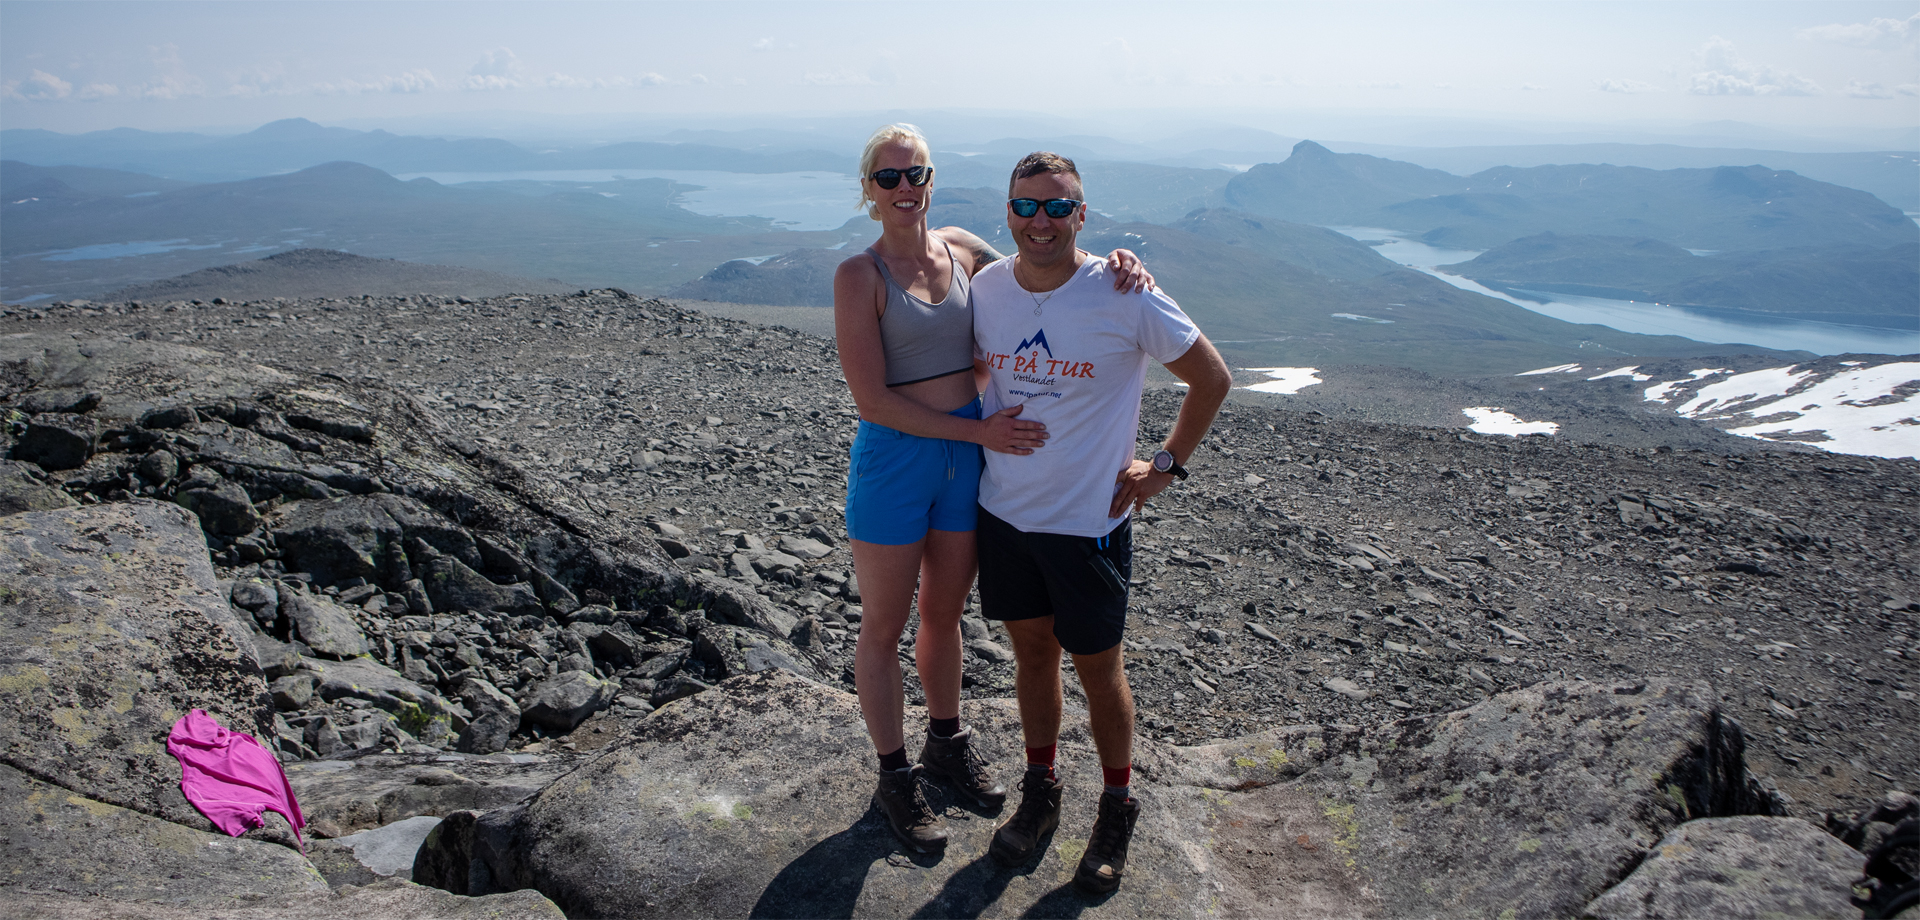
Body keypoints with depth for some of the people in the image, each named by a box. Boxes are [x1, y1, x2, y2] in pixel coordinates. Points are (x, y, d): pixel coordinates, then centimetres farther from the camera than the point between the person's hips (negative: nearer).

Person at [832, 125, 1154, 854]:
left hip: (968, 459, 5)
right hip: (893, 460, -5)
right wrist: (980, 432, -18)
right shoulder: (859, 276, -12)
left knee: (945, 614, 21)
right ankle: (894, 778, 27)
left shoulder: (961, 248, 3)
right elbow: (873, 400, -17)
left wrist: (1114, 263, -4)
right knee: (884, 629, 9)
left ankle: (947, 744, 42)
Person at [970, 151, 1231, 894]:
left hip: (1088, 521, -4)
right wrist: (988, 435, 10)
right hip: (1003, 511, 4)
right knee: (1032, 652, 17)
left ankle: (1117, 806, 30)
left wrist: (1166, 466, -4)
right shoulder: (987, 287, -3)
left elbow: (1211, 379, -5)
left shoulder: (1125, 297, -17)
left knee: (1098, 670, 8)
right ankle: (1040, 792, 35)